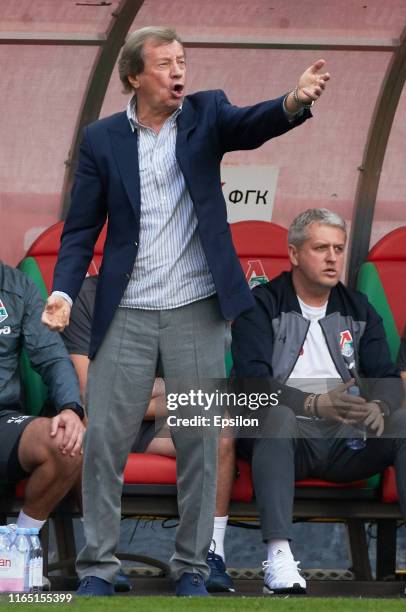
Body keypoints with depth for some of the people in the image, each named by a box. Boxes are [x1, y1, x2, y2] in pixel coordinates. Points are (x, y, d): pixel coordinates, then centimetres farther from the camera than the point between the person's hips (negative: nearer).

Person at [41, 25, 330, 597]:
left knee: (199, 442, 4)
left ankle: (192, 566, 15)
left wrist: (295, 102, -42)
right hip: (127, 313, 0)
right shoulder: (101, 139, 1)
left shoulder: (206, 115, 1)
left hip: (197, 311, 0)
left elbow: (251, 125, -19)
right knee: (104, 440, 0)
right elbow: (82, 228, 3)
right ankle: (97, 566, 11)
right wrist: (64, 291, -13)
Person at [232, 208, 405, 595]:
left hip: (345, 444, 4)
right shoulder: (261, 307, 3)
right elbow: (253, 381, -12)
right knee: (277, 416, -37)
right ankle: (278, 556, -48)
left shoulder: (358, 309, 18)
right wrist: (315, 404, -28)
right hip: (285, 441, -3)